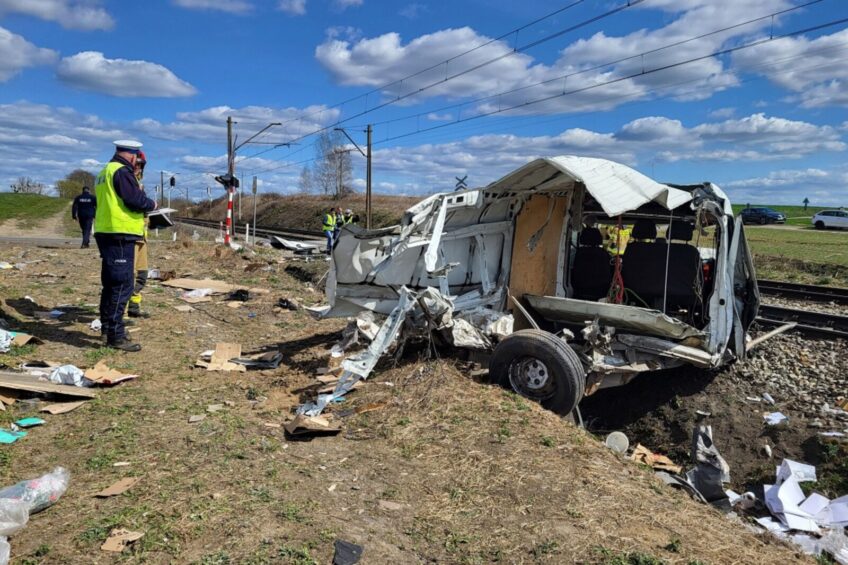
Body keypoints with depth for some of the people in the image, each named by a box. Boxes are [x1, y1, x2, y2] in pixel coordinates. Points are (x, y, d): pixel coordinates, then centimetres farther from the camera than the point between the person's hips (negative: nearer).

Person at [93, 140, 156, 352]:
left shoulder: (105, 171, 21)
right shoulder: (122, 172, -12)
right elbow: (136, 200, -19)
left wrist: (144, 204, 18)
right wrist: (152, 204, 0)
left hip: (106, 233, 10)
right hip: (120, 235, -10)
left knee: (111, 283, 19)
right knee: (122, 284, -9)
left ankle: (108, 326, 31)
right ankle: (115, 336, -8)